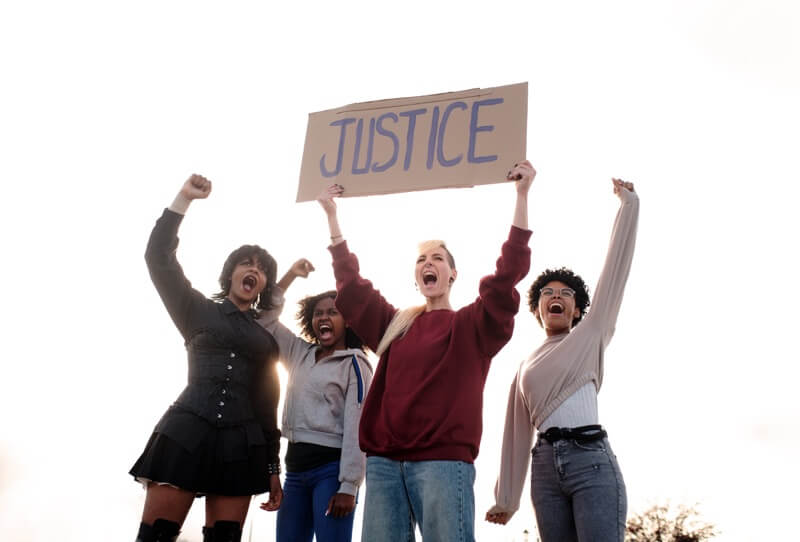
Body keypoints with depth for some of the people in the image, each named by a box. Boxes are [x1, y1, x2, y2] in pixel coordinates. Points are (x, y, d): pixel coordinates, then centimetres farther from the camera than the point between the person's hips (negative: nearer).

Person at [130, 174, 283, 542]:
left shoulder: (267, 335, 18)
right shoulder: (199, 310, 12)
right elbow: (159, 258, 0)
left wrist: (272, 467, 15)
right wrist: (184, 199, -5)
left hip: (241, 443, 3)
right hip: (185, 433, -2)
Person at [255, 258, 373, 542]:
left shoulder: (354, 363, -3)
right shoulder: (301, 354, 15)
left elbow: (356, 425, -10)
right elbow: (265, 320, 20)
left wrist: (349, 486, -17)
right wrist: (290, 275, 14)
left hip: (332, 468, -6)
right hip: (295, 467, 6)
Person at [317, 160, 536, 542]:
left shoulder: (472, 325, 9)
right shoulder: (394, 324, 21)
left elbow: (508, 274, -2)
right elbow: (351, 285, 20)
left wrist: (522, 195, -6)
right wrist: (332, 215, 22)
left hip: (442, 459, -4)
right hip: (384, 460, 4)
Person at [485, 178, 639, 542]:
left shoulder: (591, 335, 11)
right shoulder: (528, 366, 21)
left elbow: (617, 263, 9)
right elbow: (518, 431, 20)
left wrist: (628, 203, 10)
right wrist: (506, 498, 19)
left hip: (591, 459, -4)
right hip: (545, 466, 4)